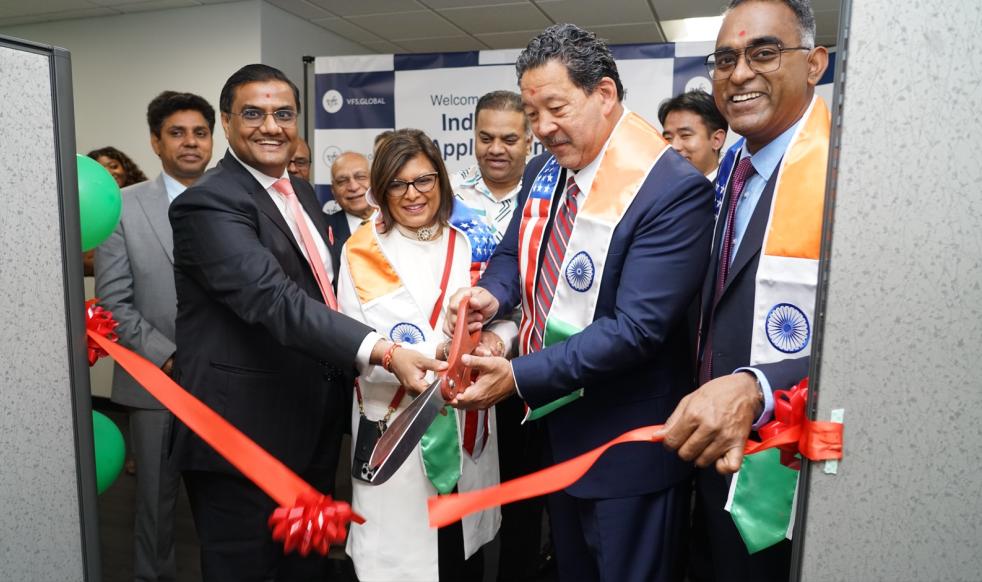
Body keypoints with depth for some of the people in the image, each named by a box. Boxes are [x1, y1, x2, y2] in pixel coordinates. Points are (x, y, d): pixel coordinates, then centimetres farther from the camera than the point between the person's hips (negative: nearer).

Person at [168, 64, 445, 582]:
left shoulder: (301, 192, 10)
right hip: (243, 436, -7)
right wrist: (382, 352, -41)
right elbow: (274, 300, -32)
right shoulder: (208, 203, -17)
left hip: (312, 426, 8)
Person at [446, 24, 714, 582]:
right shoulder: (545, 173, 2)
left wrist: (520, 377, -28)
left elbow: (636, 327, -28)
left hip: (627, 450, -7)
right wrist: (491, 293, -10)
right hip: (556, 426, 7)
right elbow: (514, 252, 14)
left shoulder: (673, 189, -23)